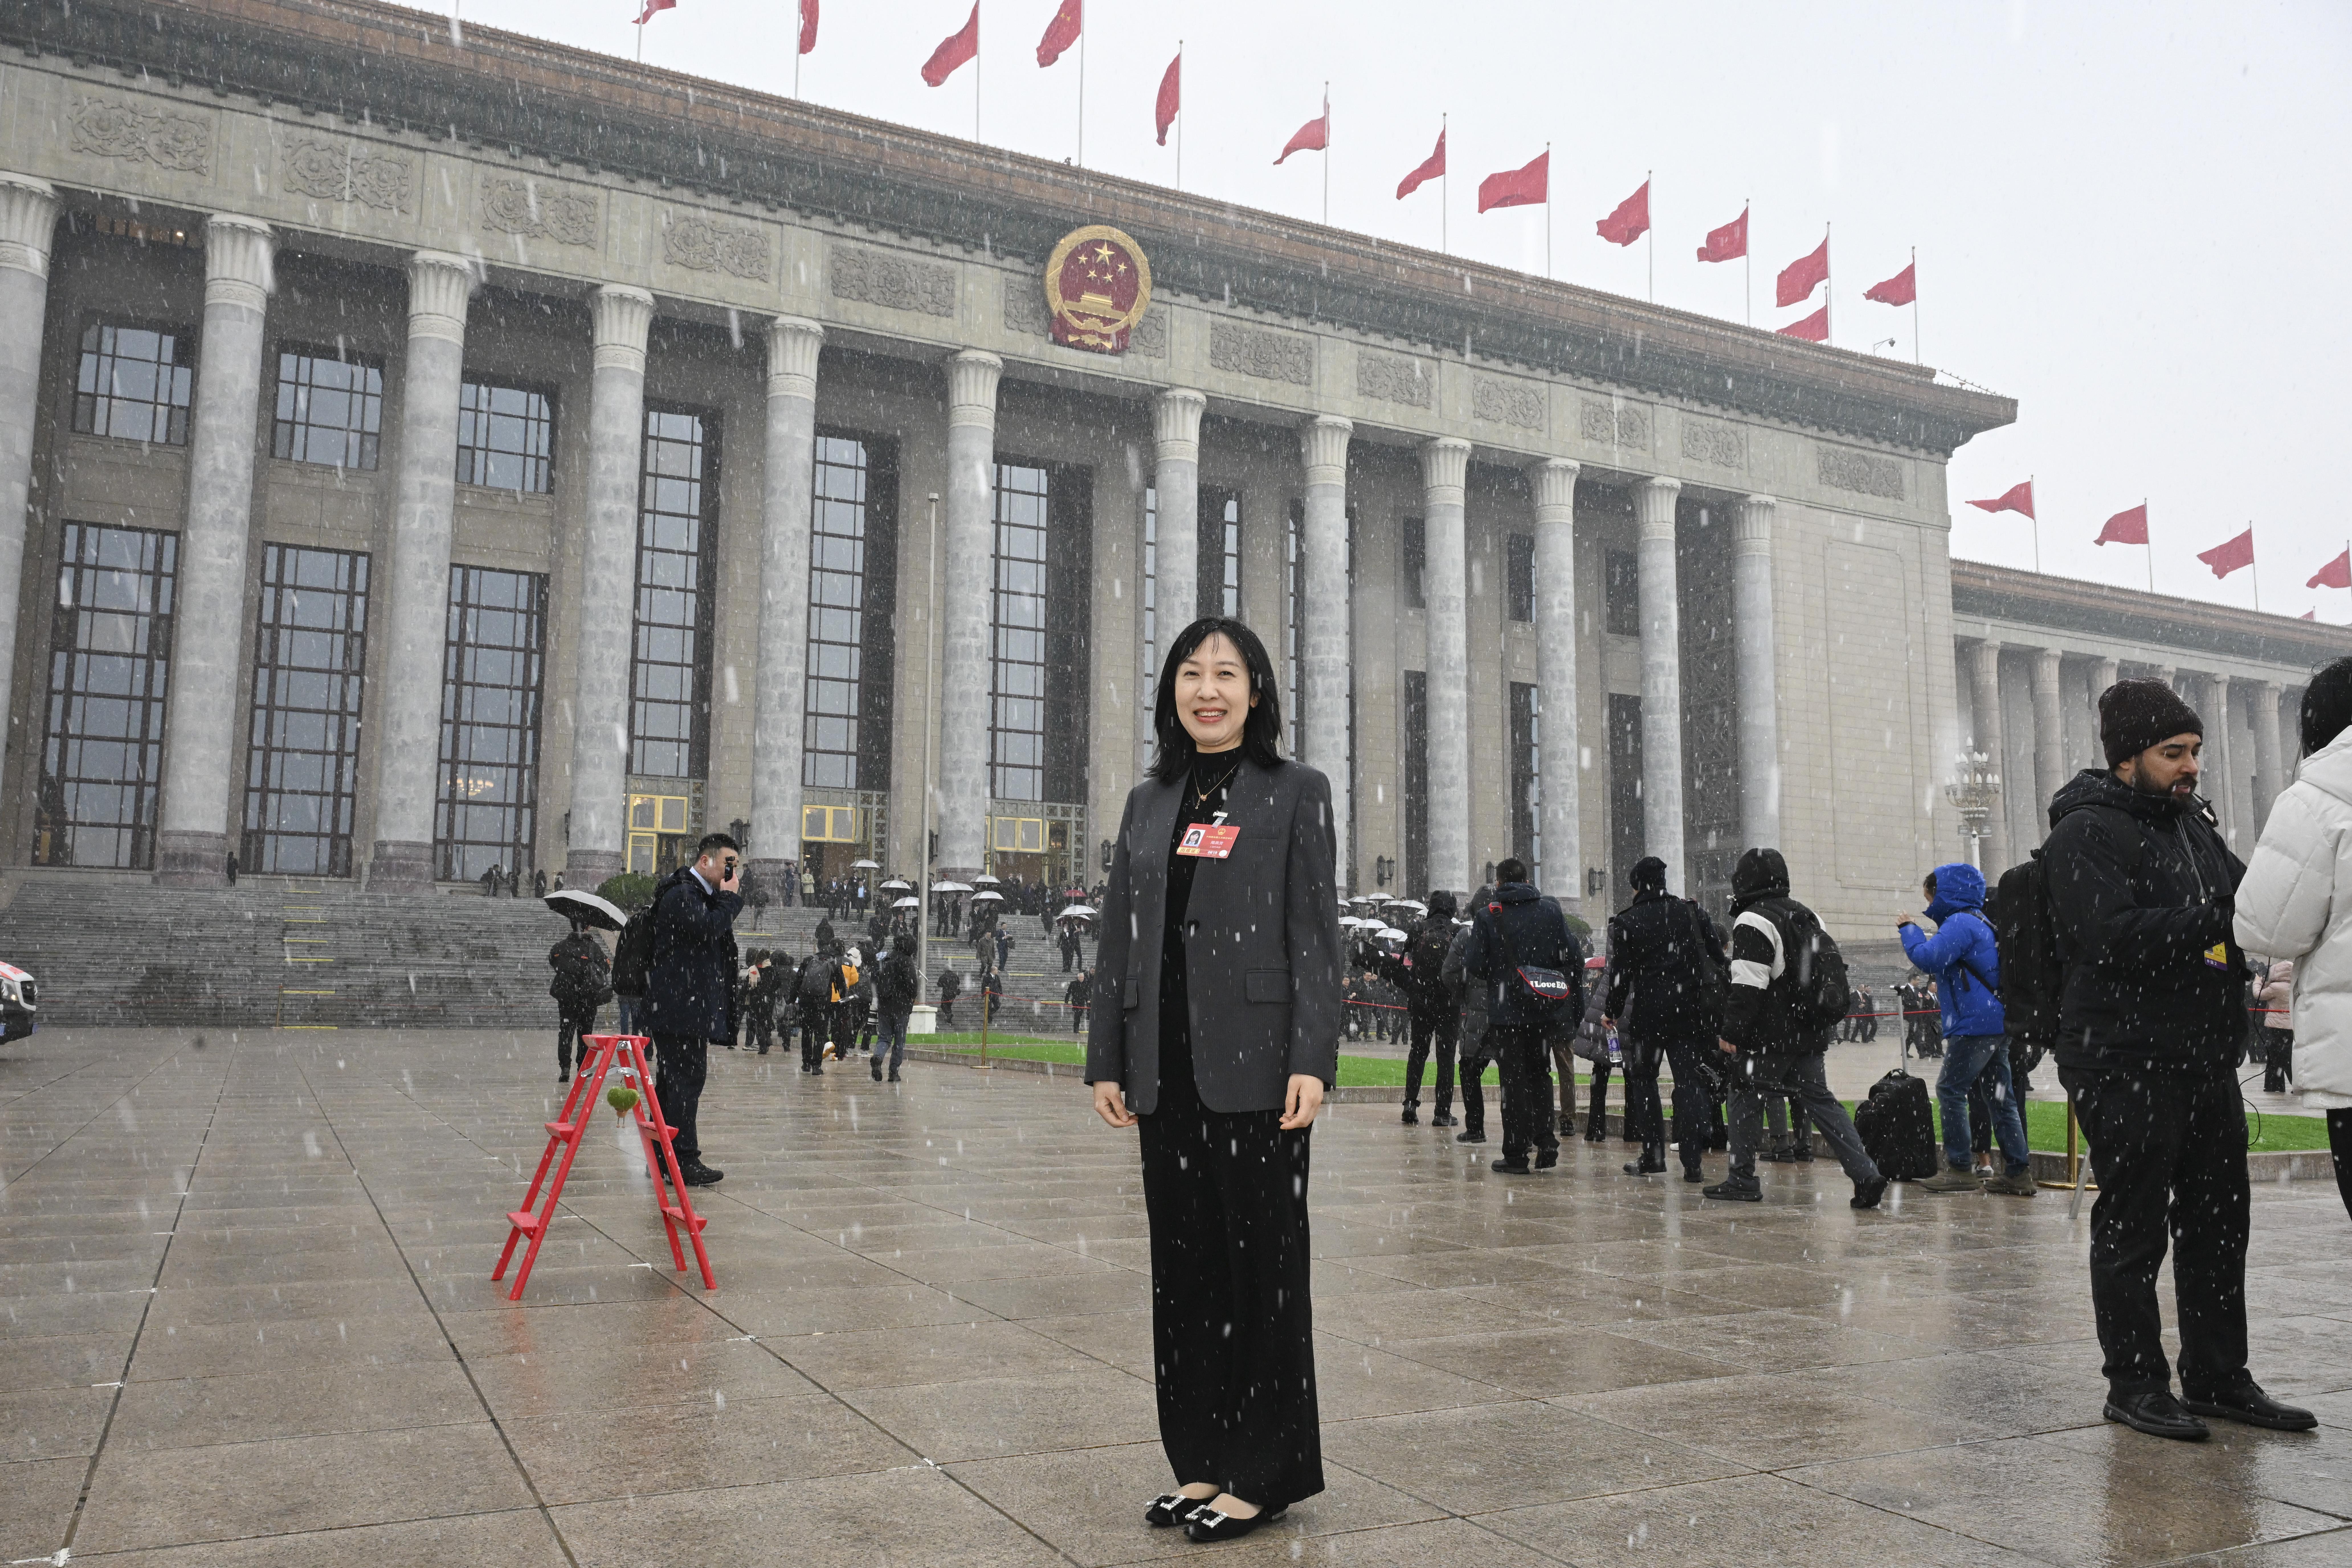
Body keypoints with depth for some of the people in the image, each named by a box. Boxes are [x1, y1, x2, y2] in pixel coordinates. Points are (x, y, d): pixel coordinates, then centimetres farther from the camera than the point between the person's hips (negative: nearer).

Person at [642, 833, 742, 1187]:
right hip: (680, 1007, -11)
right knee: (686, 1079, -10)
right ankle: (684, 1160, -8)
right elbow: (708, 929, -25)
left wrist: (727, 896, 9)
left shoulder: (701, 894, 20)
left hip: (688, 1007, 11)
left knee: (673, 1080, 14)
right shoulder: (681, 893, -13)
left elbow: (716, 930, 19)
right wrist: (730, 896, -13)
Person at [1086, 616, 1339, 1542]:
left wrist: (1311, 1059, -14)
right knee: (1183, 1259, 10)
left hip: (1253, 1065, -5)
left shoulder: (1295, 793, 1)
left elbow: (1315, 935, -5)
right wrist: (1107, 1059, 7)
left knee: (1263, 1257, 2)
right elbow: (1118, 938, 12)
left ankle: (1266, 1472, 14)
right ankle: (1202, 1460, 23)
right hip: (1166, 1070, 5)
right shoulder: (1148, 804, 14)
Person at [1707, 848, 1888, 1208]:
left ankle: (1742, 1181, 8)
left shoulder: (1753, 922, -13)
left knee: (1746, 1098, 5)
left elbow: (1748, 986, -19)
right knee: (1821, 1101, 8)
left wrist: (1731, 1033, -15)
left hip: (1768, 1036, -8)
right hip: (1810, 1032, 8)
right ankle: (1866, 1175, -1)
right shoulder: (1808, 917, 16)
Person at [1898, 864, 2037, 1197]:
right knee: (1999, 1095, 10)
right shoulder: (1980, 922, 20)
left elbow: (1929, 958, -23)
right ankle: (2018, 1172, 10)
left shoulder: (1960, 923, -13)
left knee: (1950, 1089, -5)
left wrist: (1909, 929, -10)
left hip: (1975, 1023, -10)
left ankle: (1960, 1168, -4)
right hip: (1998, 1023, 10)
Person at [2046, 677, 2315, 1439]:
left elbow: (2243, 895, 23)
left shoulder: (2193, 822, 17)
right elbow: (2114, 937, -22)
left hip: (2207, 1058, 9)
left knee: (2220, 1223, 14)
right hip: (2125, 1066, -9)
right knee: (2133, 1227, 0)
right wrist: (2219, 920, -26)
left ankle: (2218, 1377, 25)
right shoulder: (2085, 833, -11)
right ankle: (2135, 1384, 11)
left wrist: (2275, 907, 0)